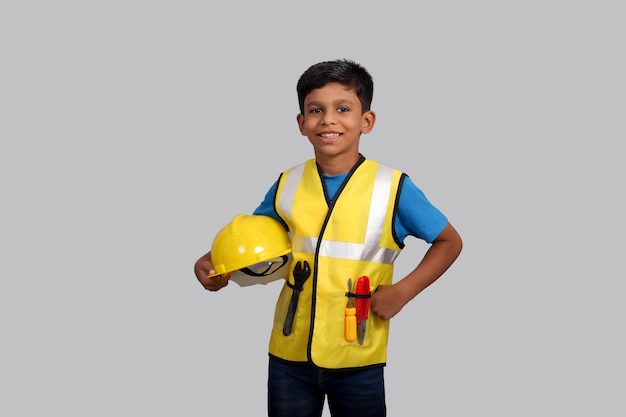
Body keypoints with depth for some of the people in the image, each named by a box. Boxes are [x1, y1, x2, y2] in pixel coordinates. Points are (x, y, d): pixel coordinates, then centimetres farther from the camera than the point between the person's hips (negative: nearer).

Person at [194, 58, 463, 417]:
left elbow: (449, 241, -1)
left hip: (357, 360, -2)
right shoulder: (287, 185, -2)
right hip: (290, 354, 2)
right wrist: (214, 264, -4)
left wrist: (403, 290, -13)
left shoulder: (393, 188, -10)